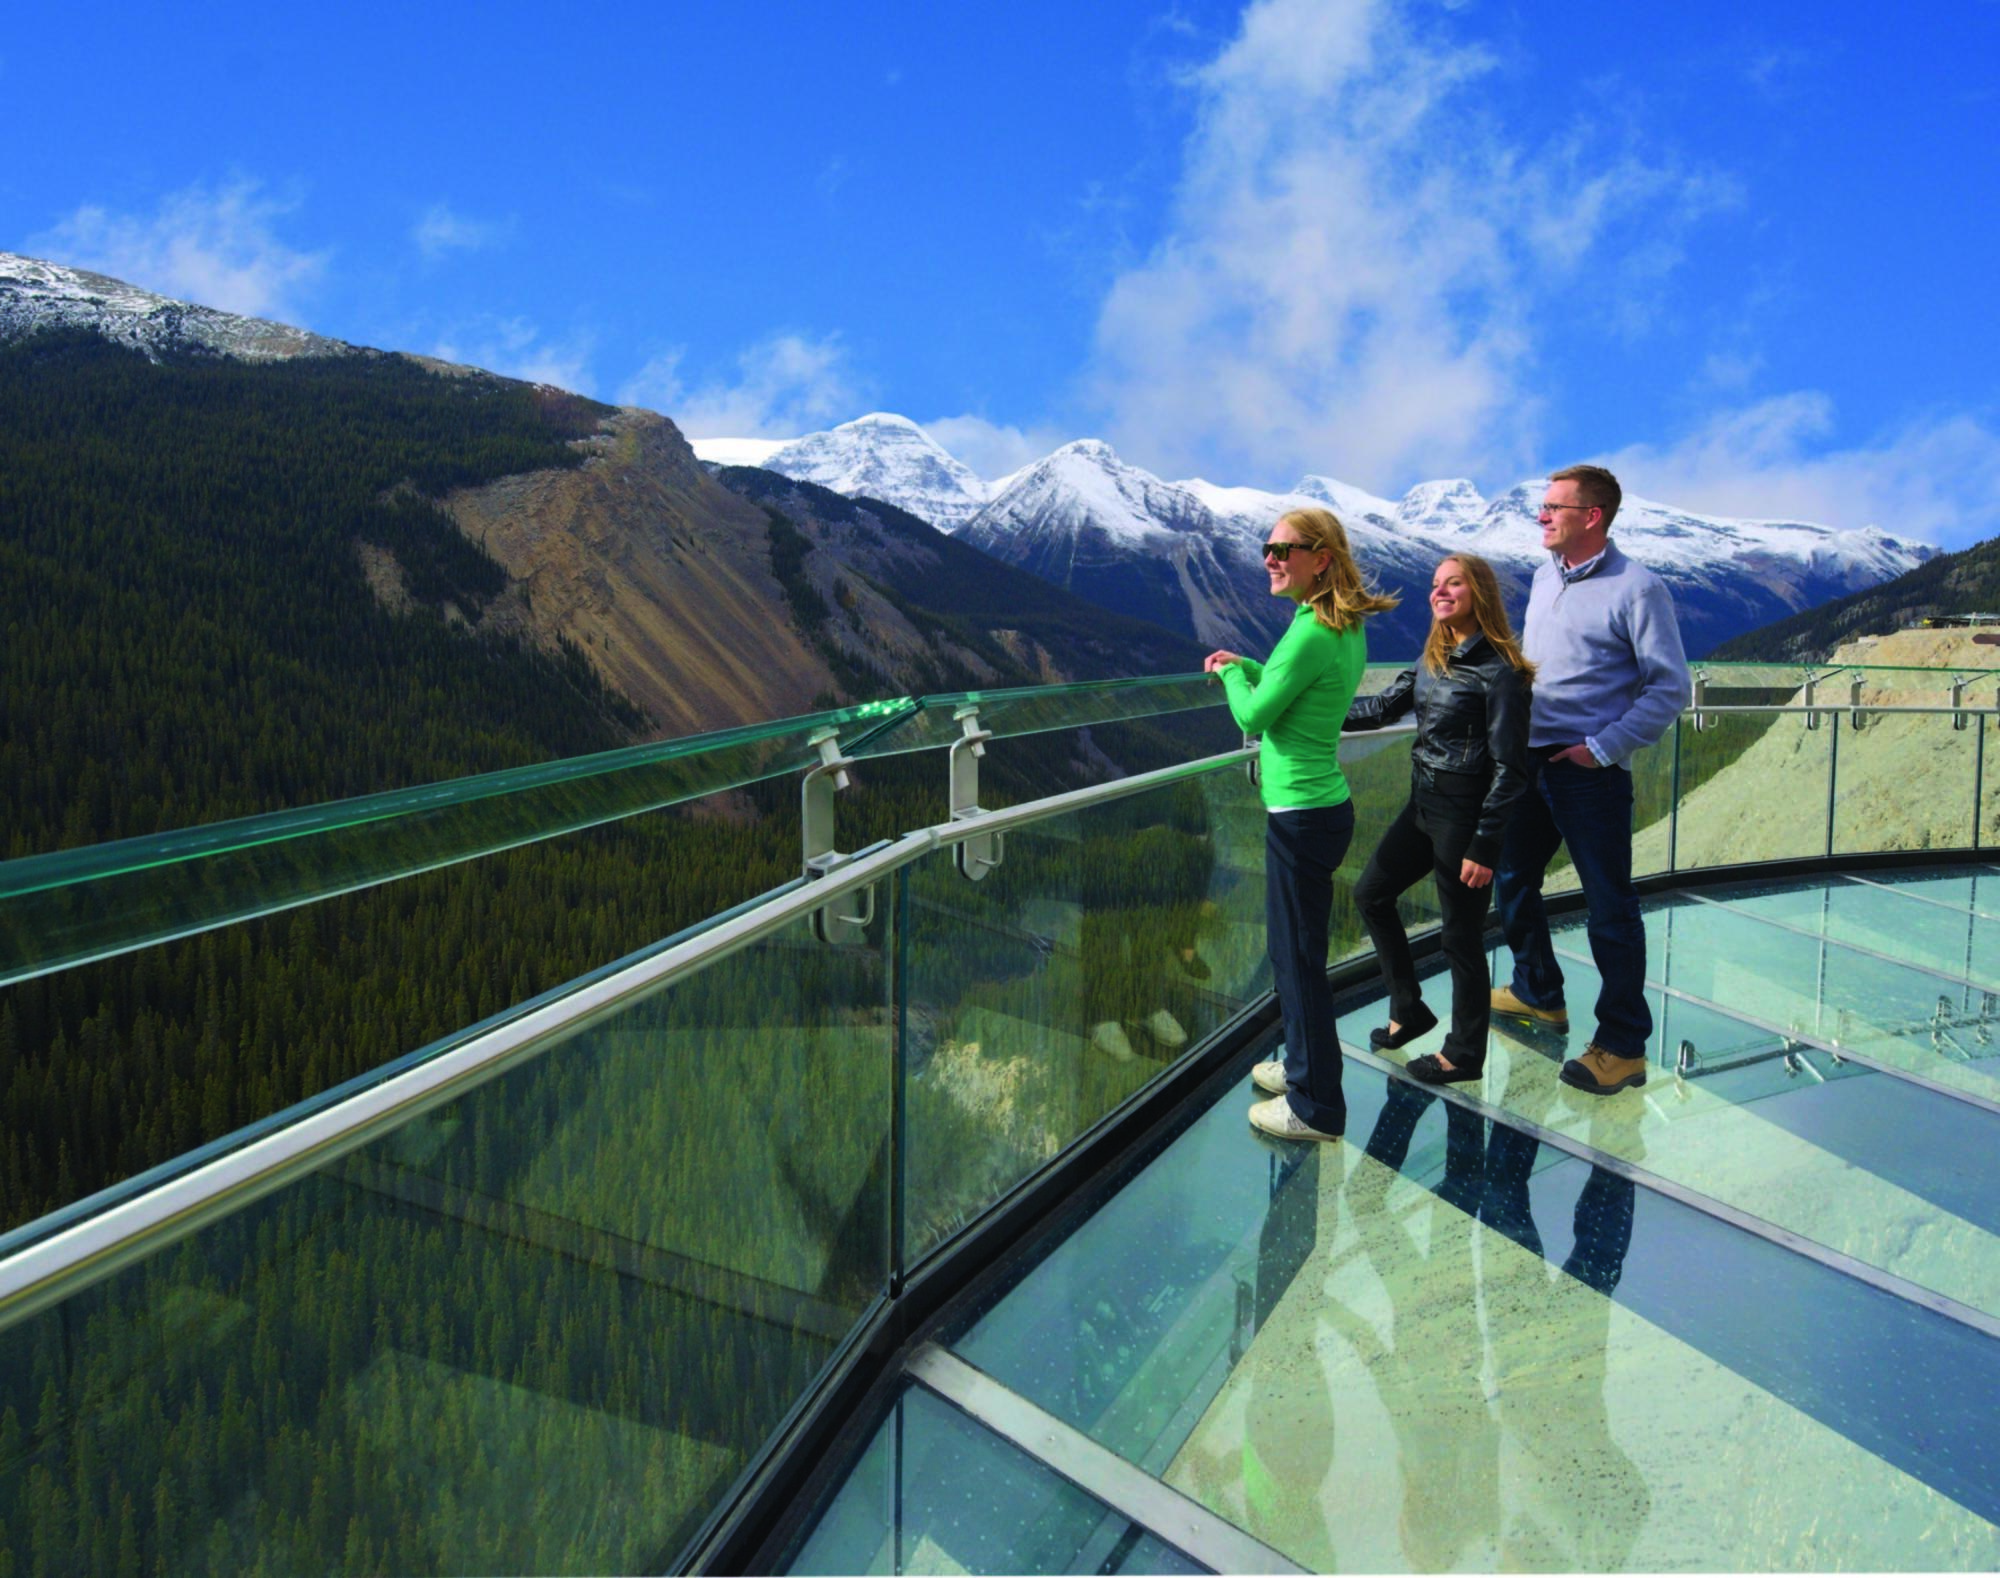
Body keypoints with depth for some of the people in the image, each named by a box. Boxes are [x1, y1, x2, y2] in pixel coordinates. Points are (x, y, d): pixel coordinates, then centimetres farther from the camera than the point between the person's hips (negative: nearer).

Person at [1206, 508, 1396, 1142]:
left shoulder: (1311, 634, -21)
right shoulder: (1348, 628, 9)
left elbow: (1255, 715, -15)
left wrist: (1231, 675, 4)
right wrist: (1245, 667, 16)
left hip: (1301, 816, -10)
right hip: (1323, 804, 10)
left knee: (1298, 956, 1)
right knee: (1294, 948, 22)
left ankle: (1315, 1108, 13)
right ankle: (1303, 1066, 38)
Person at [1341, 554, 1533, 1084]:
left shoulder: (1498, 671, -16)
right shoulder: (1433, 659, 8)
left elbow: (1509, 768, -17)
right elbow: (1383, 707, 16)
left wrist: (1484, 846, -18)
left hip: (1465, 813, -9)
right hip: (1424, 803, 9)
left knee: (1462, 935, 3)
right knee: (1371, 894, 17)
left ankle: (1464, 1054, 20)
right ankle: (1409, 1010, 32)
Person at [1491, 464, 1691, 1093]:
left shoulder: (1636, 588, -11)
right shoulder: (1544, 577, 10)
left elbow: (1671, 687, -12)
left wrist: (1603, 748, -16)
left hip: (1588, 773, -8)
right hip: (1528, 760, 8)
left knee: (1610, 908, 0)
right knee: (1511, 882, 19)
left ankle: (1623, 1047, 10)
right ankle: (1538, 994, 40)